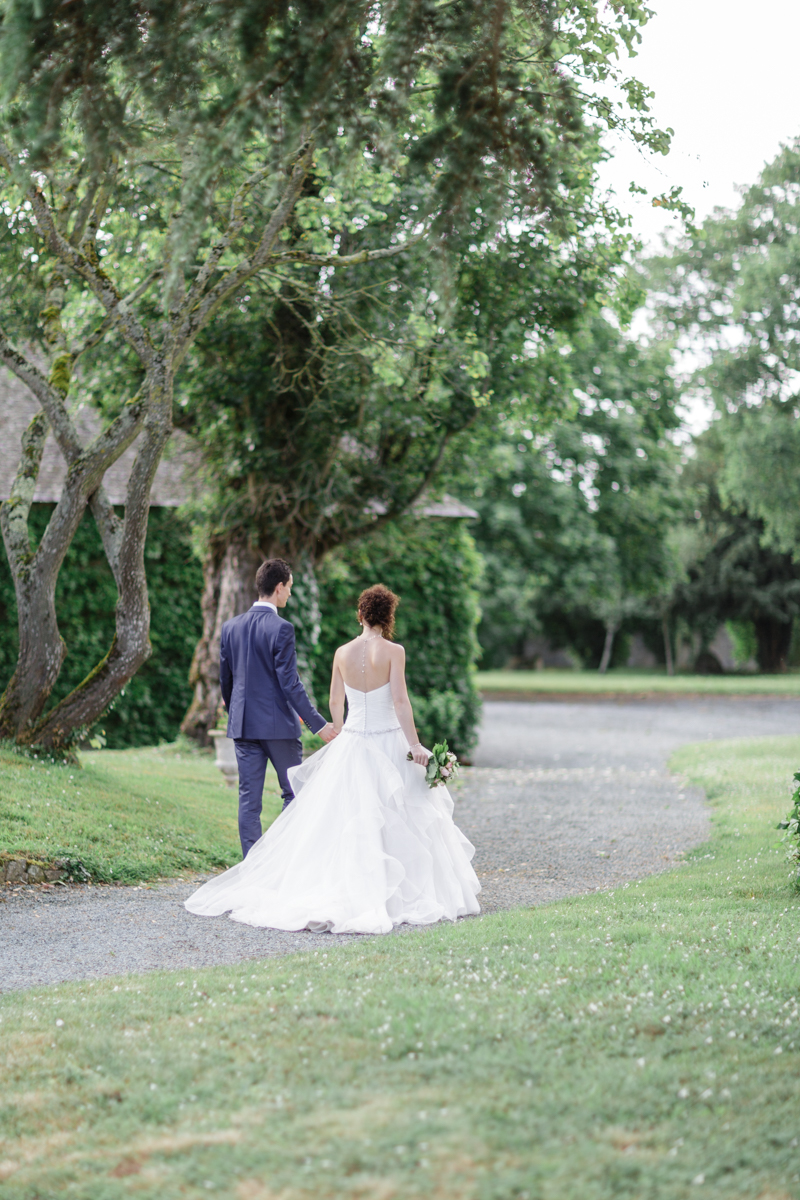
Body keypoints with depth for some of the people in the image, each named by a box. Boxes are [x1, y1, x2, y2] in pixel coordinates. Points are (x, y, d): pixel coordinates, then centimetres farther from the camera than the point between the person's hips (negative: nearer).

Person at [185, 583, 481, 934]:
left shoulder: (343, 653, 3)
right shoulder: (393, 652, -9)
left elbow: (335, 701, 12)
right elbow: (399, 701, -15)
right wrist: (415, 745, -14)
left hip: (351, 745, 4)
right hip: (389, 742, -4)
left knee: (341, 819, 8)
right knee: (400, 821, 5)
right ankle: (404, 893, 5)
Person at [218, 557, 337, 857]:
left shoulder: (231, 627, 6)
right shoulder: (281, 628, -13)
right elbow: (290, 684, -16)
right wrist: (318, 723, -12)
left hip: (243, 724, 5)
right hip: (278, 724, -5)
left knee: (249, 800, 5)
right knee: (293, 794, 7)